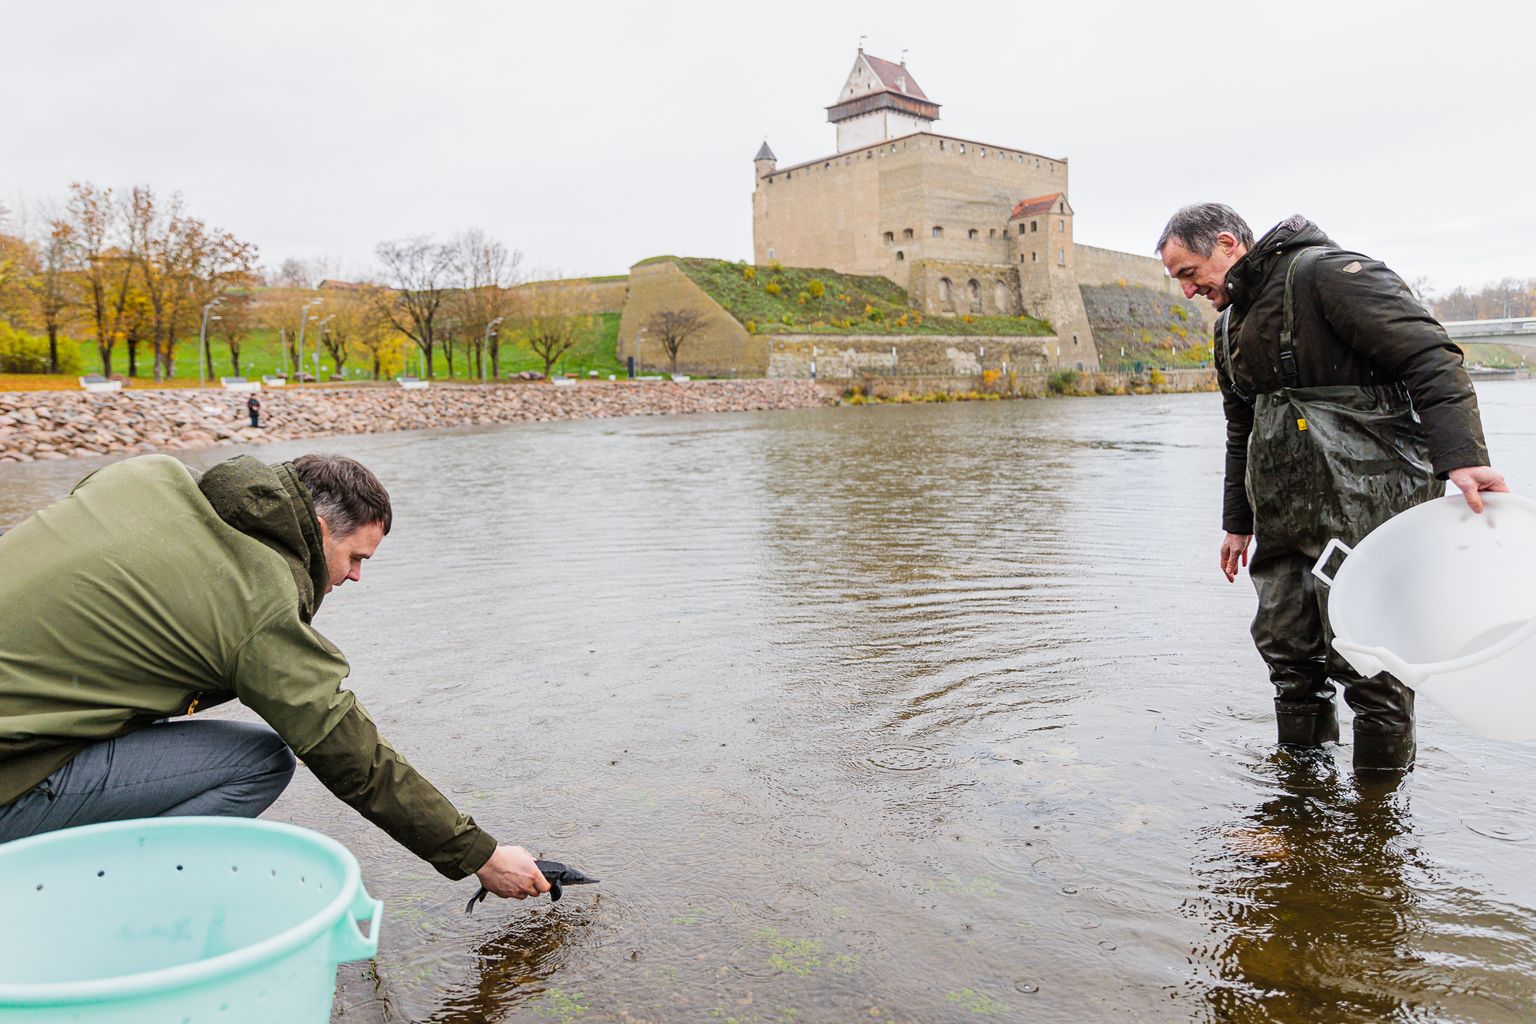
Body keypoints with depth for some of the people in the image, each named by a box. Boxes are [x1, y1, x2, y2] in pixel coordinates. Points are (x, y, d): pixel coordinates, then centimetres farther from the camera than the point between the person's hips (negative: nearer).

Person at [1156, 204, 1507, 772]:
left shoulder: (1325, 272, -9)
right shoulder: (1230, 325, 18)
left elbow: (1430, 357, -18)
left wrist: (1463, 456, -29)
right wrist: (1237, 522, 26)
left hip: (1365, 499, -8)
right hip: (1286, 513, 8)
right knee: (1284, 642, 10)